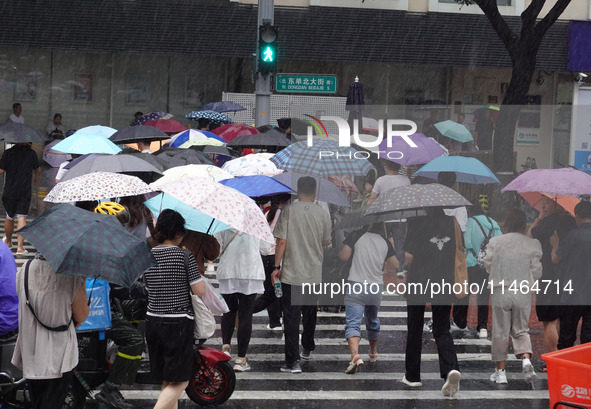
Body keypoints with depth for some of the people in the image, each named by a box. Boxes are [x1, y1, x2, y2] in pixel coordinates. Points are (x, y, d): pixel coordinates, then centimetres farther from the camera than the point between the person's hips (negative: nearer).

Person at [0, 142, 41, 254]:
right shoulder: (31, 153, -4)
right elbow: (37, 170, 11)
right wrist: (36, 177, 33)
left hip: (10, 191, 1)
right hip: (25, 192, -1)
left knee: (9, 217, 17)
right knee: (22, 218, -2)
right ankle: (20, 246, -12)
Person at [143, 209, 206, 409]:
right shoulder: (184, 256, -12)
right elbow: (199, 291, -11)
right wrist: (198, 273, 7)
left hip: (153, 320, 6)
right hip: (179, 323, -6)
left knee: (167, 380, 17)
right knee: (179, 381, -1)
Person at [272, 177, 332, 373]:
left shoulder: (288, 211, -7)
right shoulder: (323, 214, 0)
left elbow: (281, 241, -10)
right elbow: (326, 243, 11)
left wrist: (277, 266, -2)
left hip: (291, 274, -3)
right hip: (315, 274, 3)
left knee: (291, 316, -3)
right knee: (310, 313, 23)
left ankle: (293, 361, -9)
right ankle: (308, 349, 40)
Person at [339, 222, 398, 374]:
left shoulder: (356, 235, -5)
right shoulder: (385, 242, 5)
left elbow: (343, 257, -9)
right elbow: (395, 266, 7)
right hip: (377, 287, 4)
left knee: (352, 323, -10)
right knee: (372, 321, 25)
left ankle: (355, 355, -32)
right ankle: (373, 353, 45)